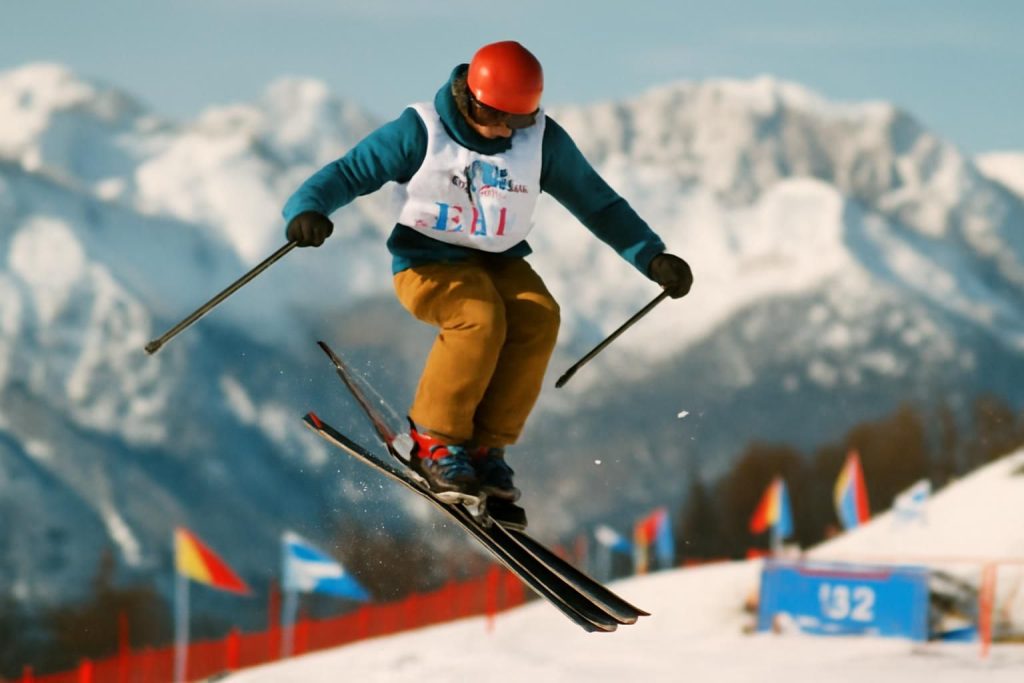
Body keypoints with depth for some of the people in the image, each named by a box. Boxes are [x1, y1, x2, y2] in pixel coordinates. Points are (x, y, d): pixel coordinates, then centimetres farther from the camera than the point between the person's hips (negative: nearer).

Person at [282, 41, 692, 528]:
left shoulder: (542, 141, -2)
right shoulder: (421, 132, -12)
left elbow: (598, 203, 7)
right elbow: (348, 173, -11)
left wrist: (652, 258, 0)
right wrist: (307, 209, -31)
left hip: (499, 263, 4)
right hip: (427, 262, -4)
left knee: (539, 319, -28)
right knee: (480, 318, -35)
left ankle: (486, 450, -15)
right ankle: (434, 444, -16)